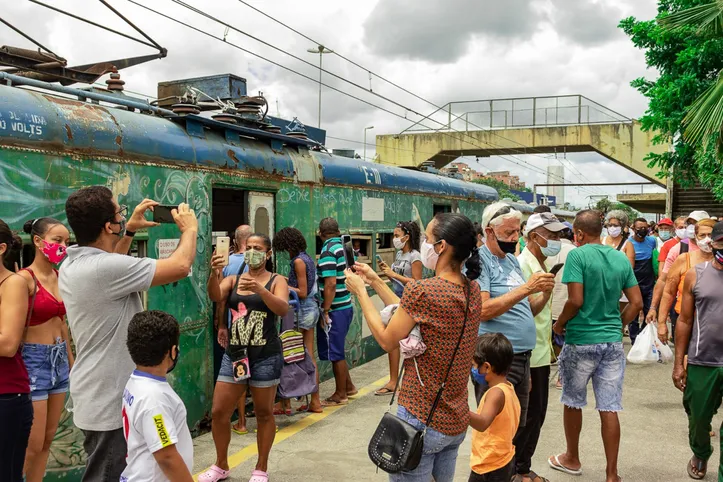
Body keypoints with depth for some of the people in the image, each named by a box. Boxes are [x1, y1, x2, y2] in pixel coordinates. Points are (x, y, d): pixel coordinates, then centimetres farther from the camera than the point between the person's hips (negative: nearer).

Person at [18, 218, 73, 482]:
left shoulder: (60, 277, 8)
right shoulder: (24, 278, -15)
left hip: (59, 359, 8)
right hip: (34, 360, -8)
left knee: (48, 439, 14)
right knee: (32, 446, -1)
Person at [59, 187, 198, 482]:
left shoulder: (72, 266, 3)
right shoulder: (104, 267, -26)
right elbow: (180, 267, -24)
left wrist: (130, 231, 21)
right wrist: (190, 229, -5)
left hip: (95, 398, 10)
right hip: (111, 403, -10)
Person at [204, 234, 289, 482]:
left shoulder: (276, 280, -2)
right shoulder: (233, 279, 7)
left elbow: (282, 309, -21)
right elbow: (215, 296, -13)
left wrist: (259, 289, -36)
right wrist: (214, 273, -33)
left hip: (265, 356, -3)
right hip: (234, 354, 4)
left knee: (264, 413, 8)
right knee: (218, 412, 6)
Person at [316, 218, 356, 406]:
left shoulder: (328, 251, -16)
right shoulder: (344, 247, 9)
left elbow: (330, 284, -22)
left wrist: (325, 312, -17)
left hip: (335, 310, -8)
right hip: (346, 306, 8)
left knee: (335, 353, 4)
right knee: (338, 351, 21)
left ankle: (340, 395, 15)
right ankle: (348, 387, 31)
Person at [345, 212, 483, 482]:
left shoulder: (422, 290, -24)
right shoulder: (473, 291, 1)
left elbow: (387, 341, -11)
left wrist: (361, 291, -1)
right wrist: (375, 281, 12)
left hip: (422, 421, -7)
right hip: (457, 421, 8)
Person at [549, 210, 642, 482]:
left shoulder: (577, 255, -12)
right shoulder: (621, 258, 5)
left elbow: (576, 301, -18)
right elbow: (637, 303, 6)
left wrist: (559, 323, -3)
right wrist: (618, 325, 17)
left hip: (581, 341, -4)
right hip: (613, 341, 4)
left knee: (573, 403, 15)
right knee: (609, 409, 7)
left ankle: (572, 459, 32)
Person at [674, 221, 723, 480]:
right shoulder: (696, 274, 0)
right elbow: (685, 321, 4)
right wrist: (678, 363, 2)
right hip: (701, 363, 1)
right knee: (698, 419, 17)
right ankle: (700, 455, 44)